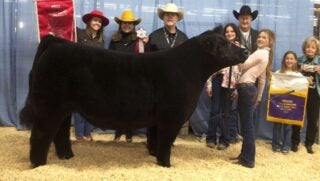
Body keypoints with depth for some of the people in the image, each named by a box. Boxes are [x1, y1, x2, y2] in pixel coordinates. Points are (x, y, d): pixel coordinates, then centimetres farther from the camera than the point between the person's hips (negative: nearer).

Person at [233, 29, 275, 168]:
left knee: (247, 125, -5)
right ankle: (245, 155, 23)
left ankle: (248, 159, 1)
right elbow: (262, 79, 21)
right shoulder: (266, 54, 19)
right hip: (249, 88, 10)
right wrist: (259, 97, 23)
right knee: (247, 124, 15)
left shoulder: (260, 53, -12)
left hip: (246, 88, -10)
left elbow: (242, 66, -10)